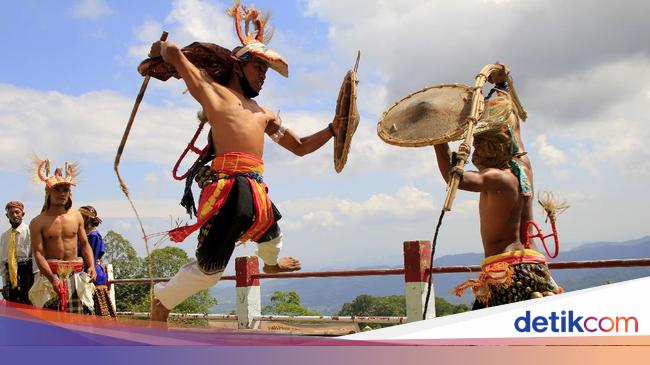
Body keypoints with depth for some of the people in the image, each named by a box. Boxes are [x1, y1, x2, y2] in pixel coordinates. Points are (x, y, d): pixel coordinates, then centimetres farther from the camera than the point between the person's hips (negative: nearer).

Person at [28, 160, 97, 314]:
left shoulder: (76, 216, 8)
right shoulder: (38, 222, -3)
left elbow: (85, 244, 14)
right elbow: (38, 253, -9)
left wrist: (91, 266, -3)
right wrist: (53, 278, -21)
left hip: (76, 275, 3)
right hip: (51, 273, -3)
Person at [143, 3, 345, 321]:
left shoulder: (264, 114, 28)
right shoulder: (212, 89, 9)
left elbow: (300, 147, 30)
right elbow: (173, 51, 2)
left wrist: (333, 129, 20)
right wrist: (159, 51, 24)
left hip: (255, 189, 8)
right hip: (229, 187, -8)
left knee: (271, 234, 33)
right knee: (209, 267, -9)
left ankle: (271, 264, 69)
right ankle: (160, 305, 13)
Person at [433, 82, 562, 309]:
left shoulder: (497, 177, -7)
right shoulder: (523, 168, 16)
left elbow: (456, 178, -23)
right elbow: (514, 129, 33)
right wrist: (503, 89, 46)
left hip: (505, 269, -8)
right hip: (533, 263, 8)